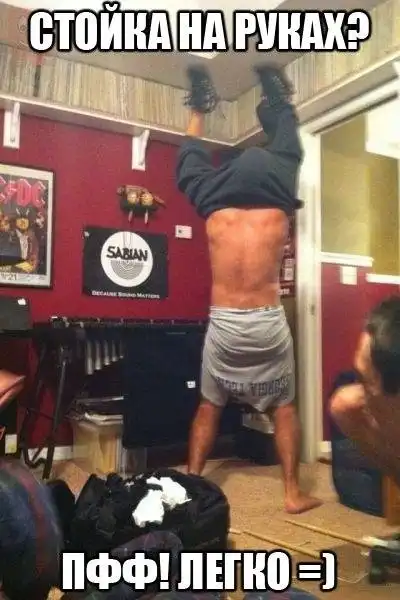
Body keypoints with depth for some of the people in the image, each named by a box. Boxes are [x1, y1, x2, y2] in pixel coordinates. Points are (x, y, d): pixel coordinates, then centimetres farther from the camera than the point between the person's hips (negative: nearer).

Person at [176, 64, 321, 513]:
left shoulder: (214, 207, 2)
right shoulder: (279, 206, 0)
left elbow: (191, 161, 20)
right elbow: (287, 151, 16)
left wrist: (197, 111, 35)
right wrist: (280, 104, 31)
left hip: (223, 322, 1)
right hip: (268, 322, -1)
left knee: (209, 407, 15)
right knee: (284, 408, 13)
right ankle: (293, 494, 15)